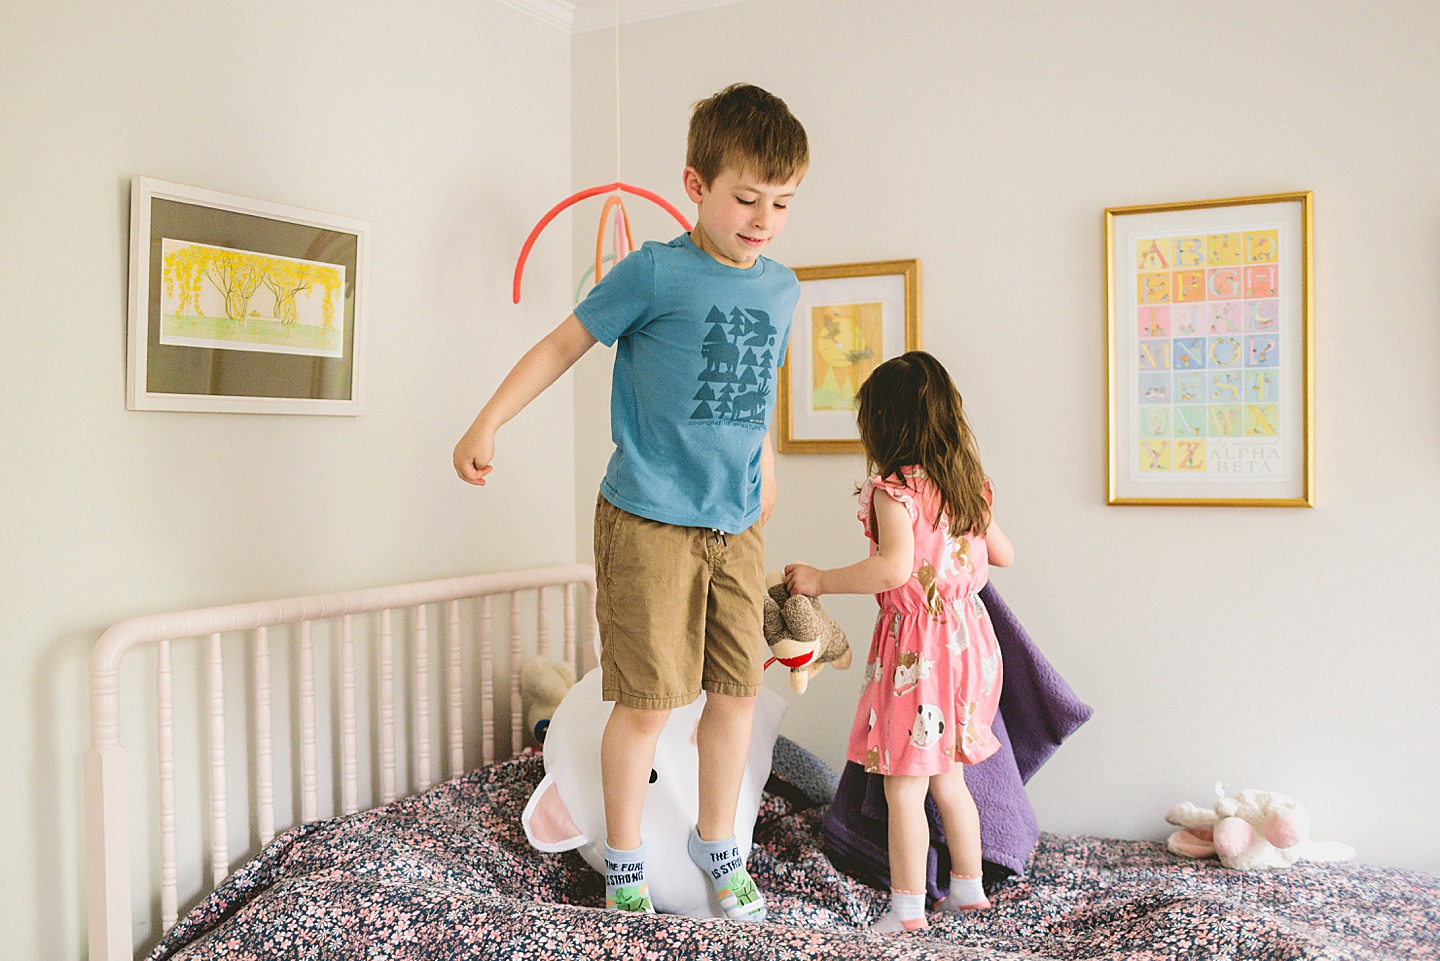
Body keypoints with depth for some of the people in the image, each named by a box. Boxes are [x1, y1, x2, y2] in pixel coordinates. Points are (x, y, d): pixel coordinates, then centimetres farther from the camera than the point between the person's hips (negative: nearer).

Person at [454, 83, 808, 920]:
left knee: (737, 690, 11)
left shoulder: (782, 287, 9)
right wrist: (487, 425, -7)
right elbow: (564, 345, -3)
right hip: (649, 521, -5)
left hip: (737, 524, 5)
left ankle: (718, 845, 32)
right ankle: (624, 862, 22)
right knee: (648, 700, 0)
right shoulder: (655, 271, -8)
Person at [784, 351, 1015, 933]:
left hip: (915, 647, -8)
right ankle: (968, 886, 33)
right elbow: (1003, 554, 19)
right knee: (947, 778, 21)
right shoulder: (969, 485, 9)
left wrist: (821, 581, -17)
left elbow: (896, 567, -27)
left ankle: (908, 907, 9)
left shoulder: (894, 489, -15)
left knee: (904, 787, 2)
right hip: (967, 637, 8)